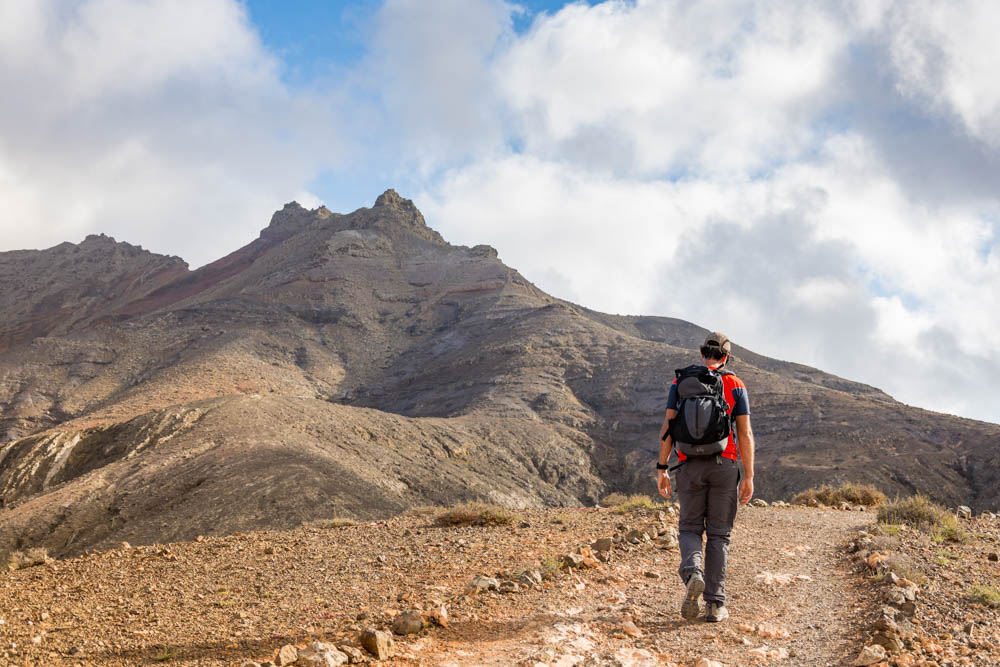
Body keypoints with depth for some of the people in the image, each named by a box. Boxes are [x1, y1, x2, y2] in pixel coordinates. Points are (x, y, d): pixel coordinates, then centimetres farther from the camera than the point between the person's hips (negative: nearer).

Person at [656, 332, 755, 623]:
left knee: (690, 528, 12)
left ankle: (693, 573, -19)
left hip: (690, 466, 0)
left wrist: (662, 469, 2)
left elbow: (668, 427, -1)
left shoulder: (680, 383, 5)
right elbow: (745, 434, -2)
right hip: (724, 466, 0)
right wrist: (749, 477, 0)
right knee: (718, 534, 7)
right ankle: (715, 604, 4)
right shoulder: (736, 385, 3)